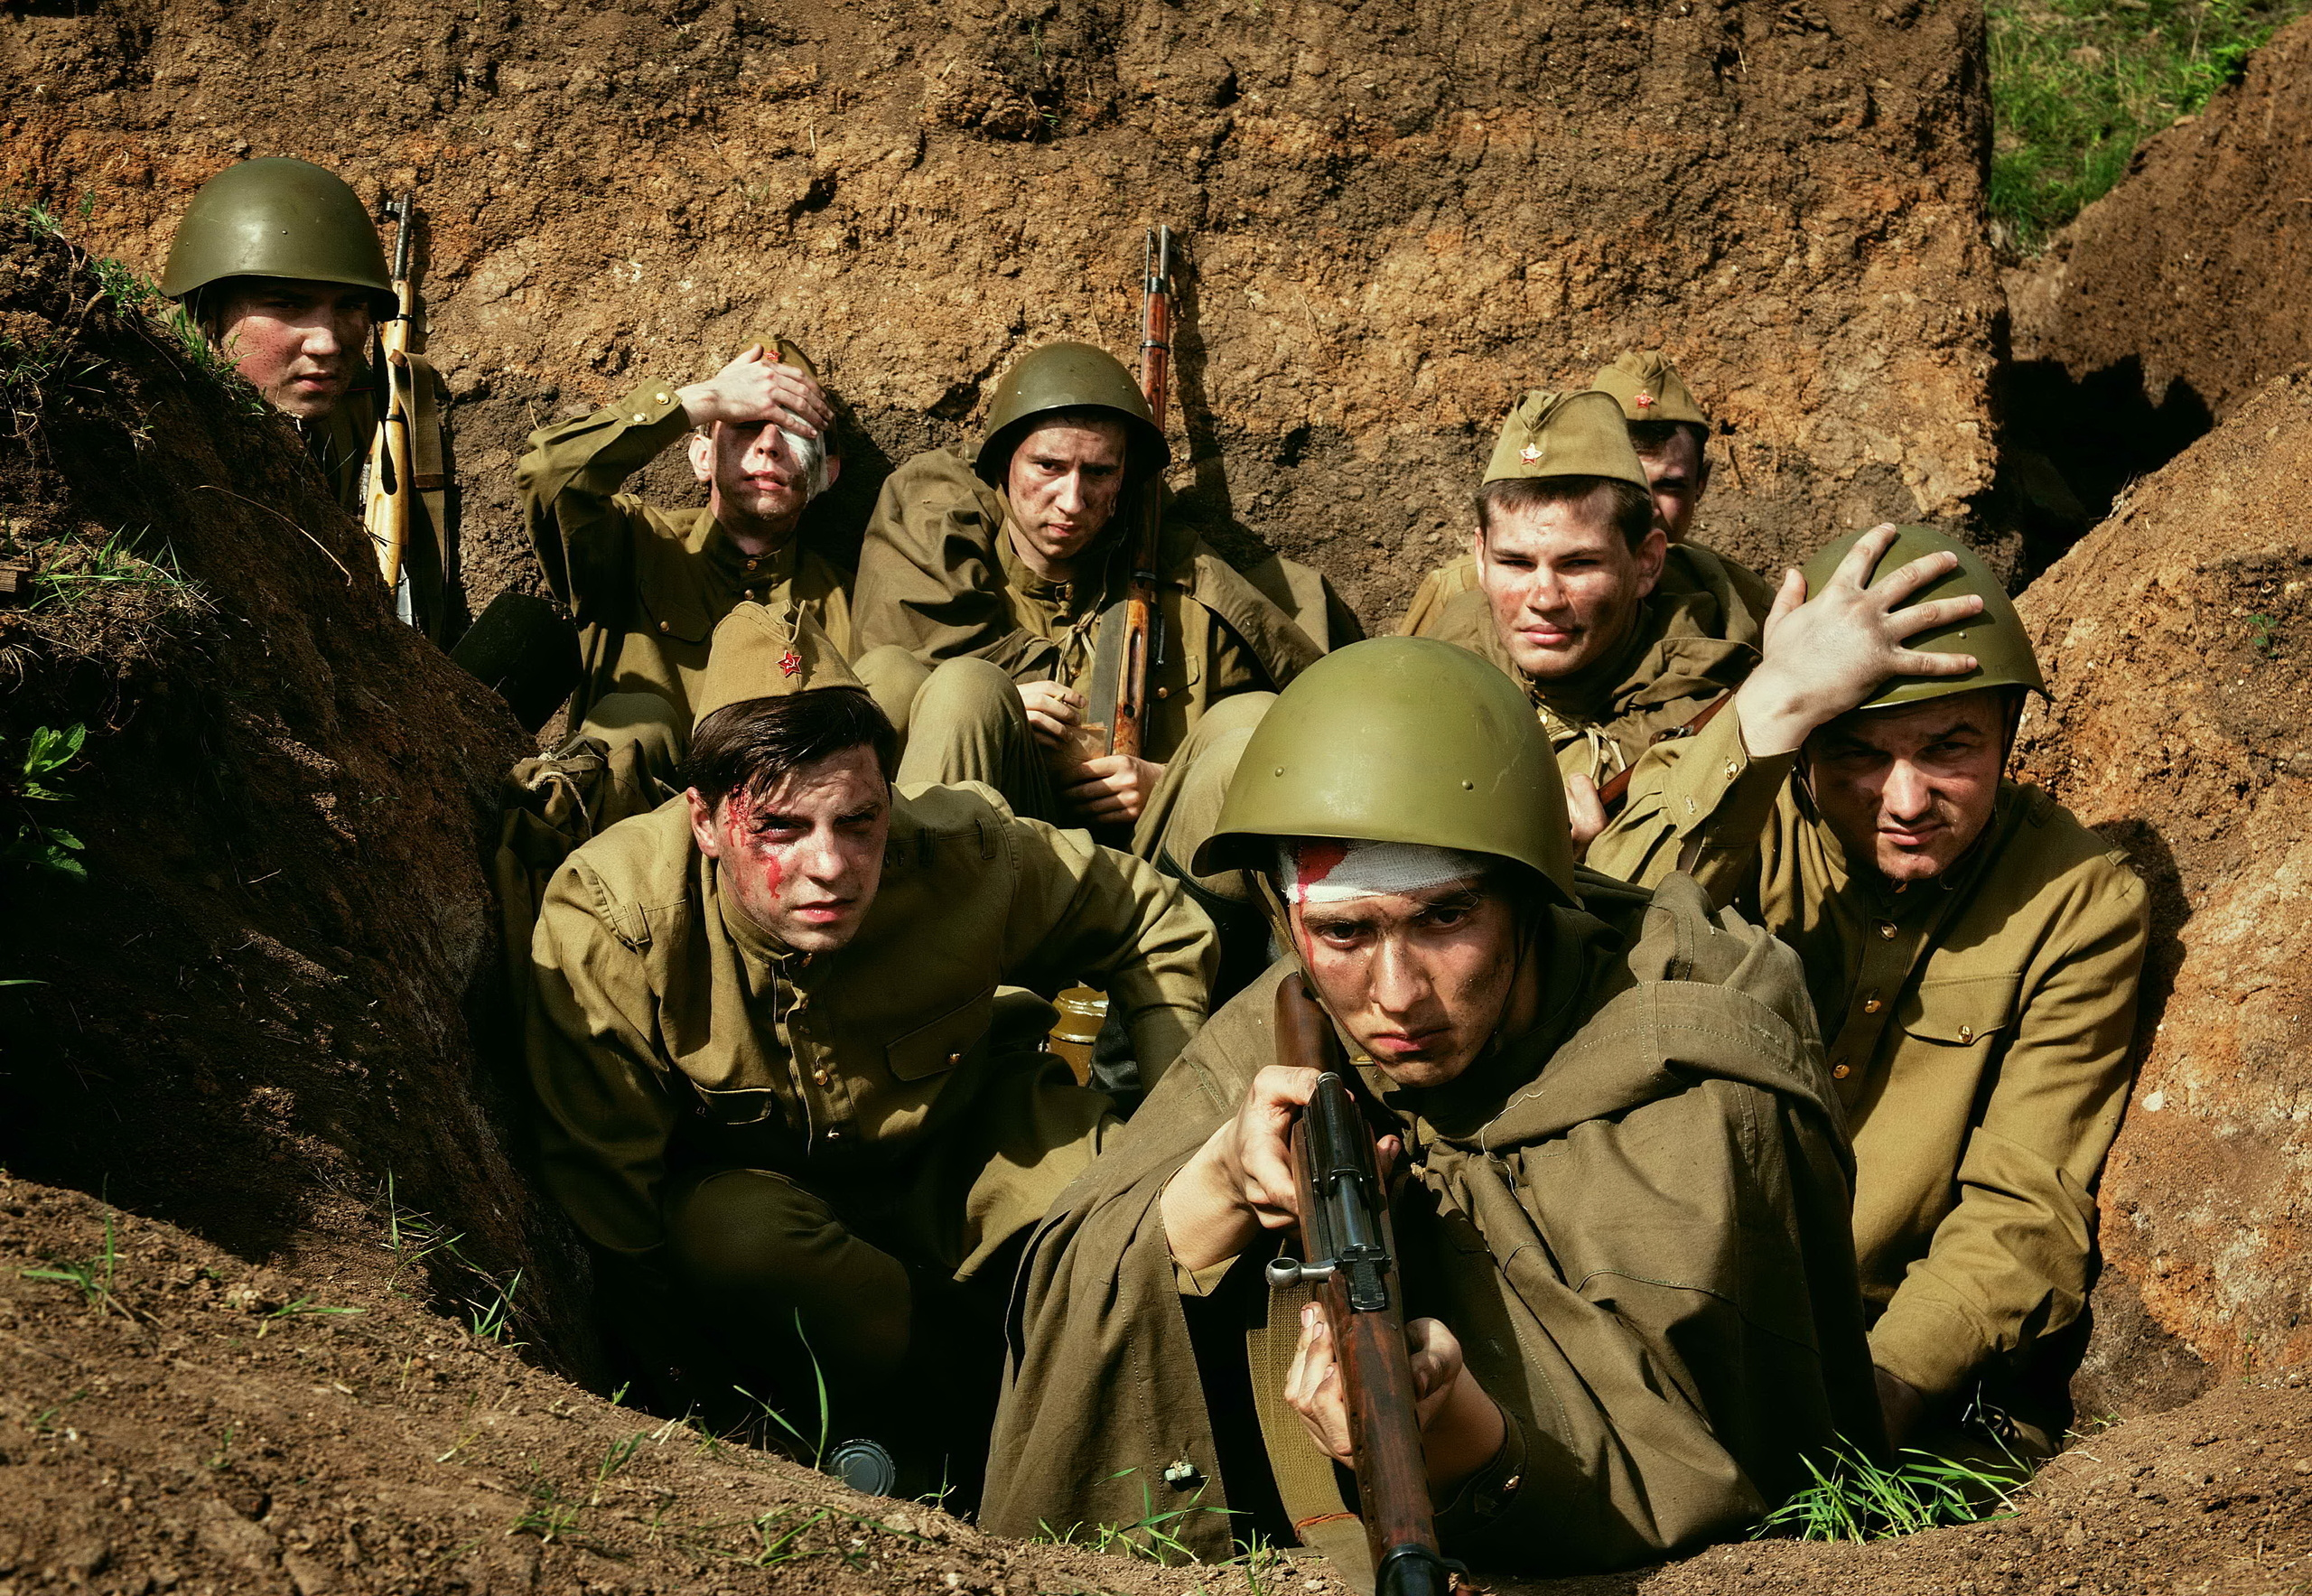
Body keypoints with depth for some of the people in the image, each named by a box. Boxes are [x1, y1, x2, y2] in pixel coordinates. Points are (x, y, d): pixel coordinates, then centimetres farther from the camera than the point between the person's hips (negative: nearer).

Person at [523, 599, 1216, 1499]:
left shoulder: (960, 859, -25)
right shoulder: (604, 929, -31)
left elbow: (1156, 924, -6)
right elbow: (604, 1206, -23)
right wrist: (717, 1408, -23)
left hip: (954, 1161, 2)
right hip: (738, 1181, -2)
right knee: (733, 1232, -37)